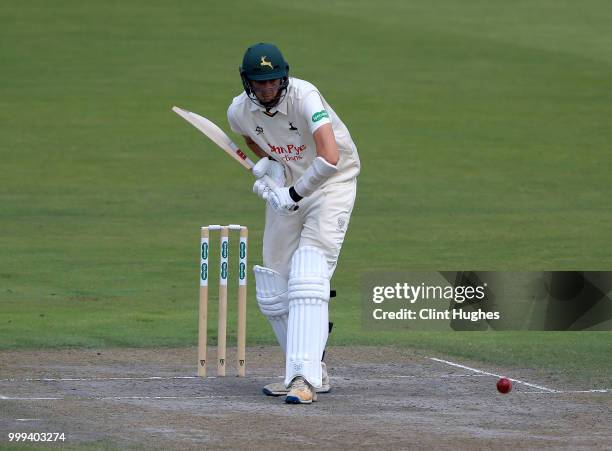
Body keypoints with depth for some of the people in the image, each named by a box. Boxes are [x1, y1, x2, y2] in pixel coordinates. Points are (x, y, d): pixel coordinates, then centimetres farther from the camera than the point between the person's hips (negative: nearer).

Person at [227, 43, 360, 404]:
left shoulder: (304, 97, -30)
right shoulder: (239, 111, -11)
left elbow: (330, 158, -42)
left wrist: (294, 194, -31)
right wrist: (268, 163, -2)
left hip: (331, 184, -7)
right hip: (286, 190, 7)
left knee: (308, 279, -22)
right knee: (272, 292, 6)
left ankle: (305, 379, -28)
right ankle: (314, 370, 23)